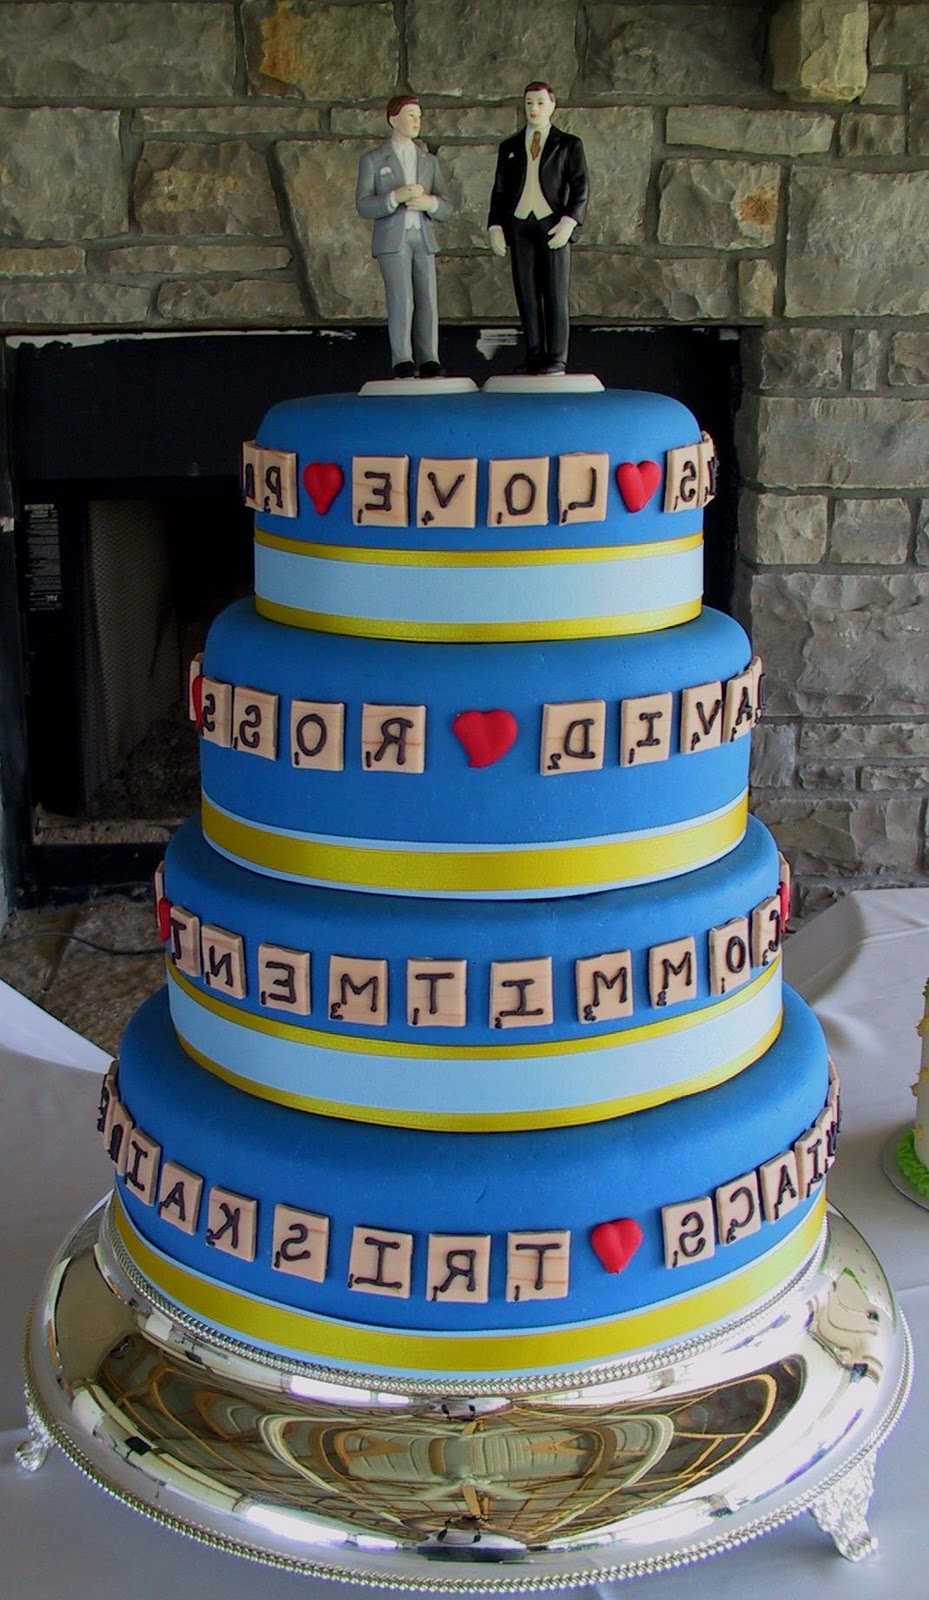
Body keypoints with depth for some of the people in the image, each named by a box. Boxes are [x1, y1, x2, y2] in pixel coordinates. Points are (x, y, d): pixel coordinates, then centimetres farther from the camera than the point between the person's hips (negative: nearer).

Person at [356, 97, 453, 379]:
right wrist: (395, 197, -19)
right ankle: (402, 361, -12)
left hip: (423, 239, 4)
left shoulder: (429, 161, 17)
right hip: (391, 239, -4)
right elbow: (364, 206, -4)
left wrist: (430, 202, -12)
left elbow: (446, 209, 11)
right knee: (401, 300, -15)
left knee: (427, 300, -4)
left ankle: (428, 361, -2)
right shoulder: (373, 160, 6)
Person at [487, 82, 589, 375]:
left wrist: (569, 221, -12)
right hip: (519, 226, 3)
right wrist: (495, 226, 3)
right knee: (527, 294, -1)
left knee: (555, 294, -5)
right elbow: (499, 190, 17)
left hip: (553, 226, -3)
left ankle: (556, 359, -4)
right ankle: (534, 357, 3)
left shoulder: (569, 145, 10)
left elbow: (580, 187, 3)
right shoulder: (509, 147, 18)